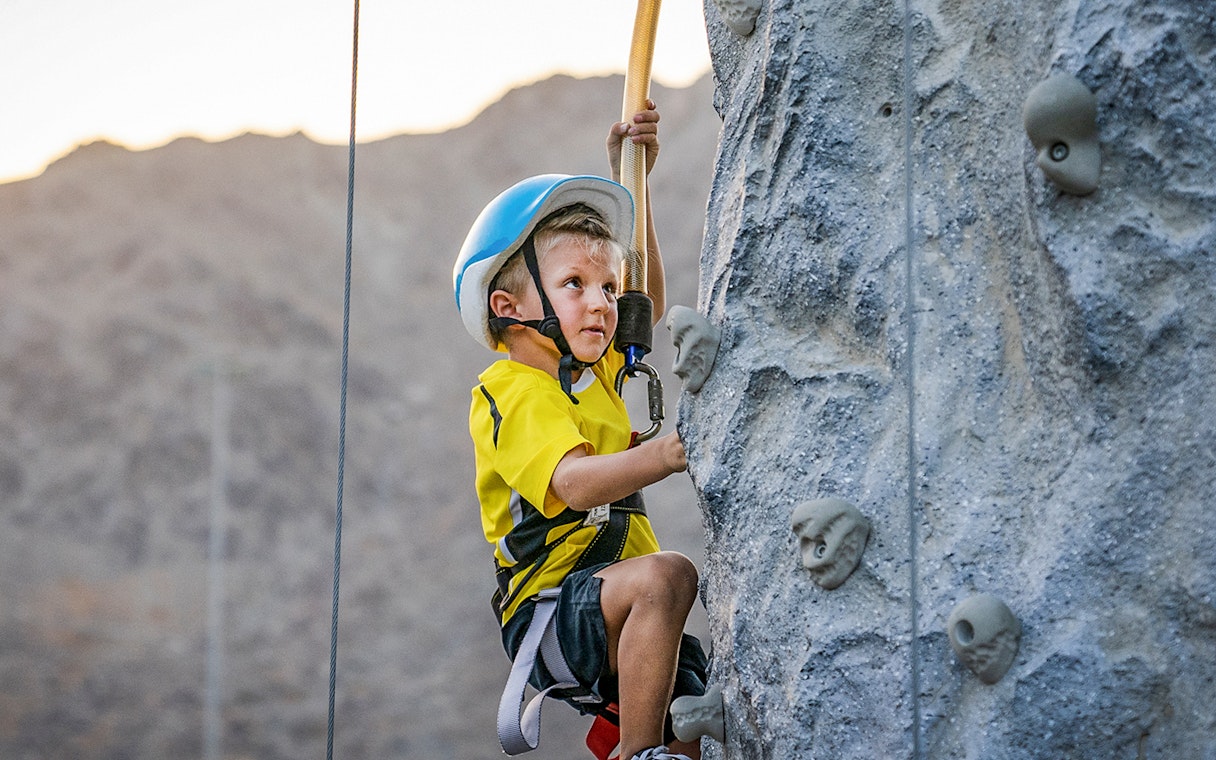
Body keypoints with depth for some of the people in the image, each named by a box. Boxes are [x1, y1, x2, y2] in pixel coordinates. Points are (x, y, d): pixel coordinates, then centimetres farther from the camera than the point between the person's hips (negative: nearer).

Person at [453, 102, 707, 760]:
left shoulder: (593, 371, 18)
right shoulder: (517, 391, -11)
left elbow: (645, 303, 36)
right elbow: (573, 483, -30)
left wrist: (628, 180, 30)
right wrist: (662, 455, -47)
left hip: (614, 622, 9)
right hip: (549, 609, -9)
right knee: (667, 574, -36)